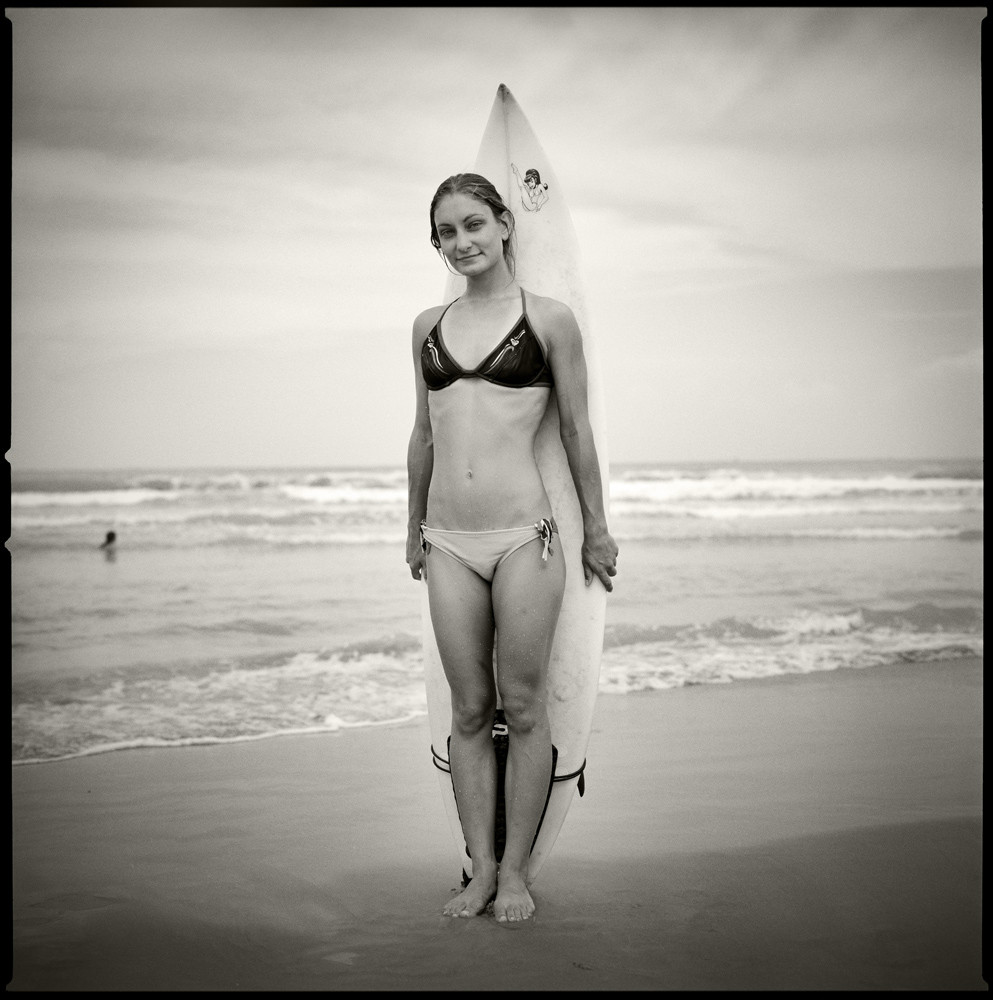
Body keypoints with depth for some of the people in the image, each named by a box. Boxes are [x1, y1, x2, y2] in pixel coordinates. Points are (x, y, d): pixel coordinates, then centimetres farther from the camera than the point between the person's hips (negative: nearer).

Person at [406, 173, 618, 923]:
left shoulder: (549, 320, 0)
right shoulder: (429, 326, 12)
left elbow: (577, 432, 4)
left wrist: (596, 530, 7)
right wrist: (415, 525, 23)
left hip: (524, 536, -4)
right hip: (449, 543, 4)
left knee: (524, 708, 3)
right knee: (469, 710, 8)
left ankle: (516, 870, 16)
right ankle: (481, 867, 17)